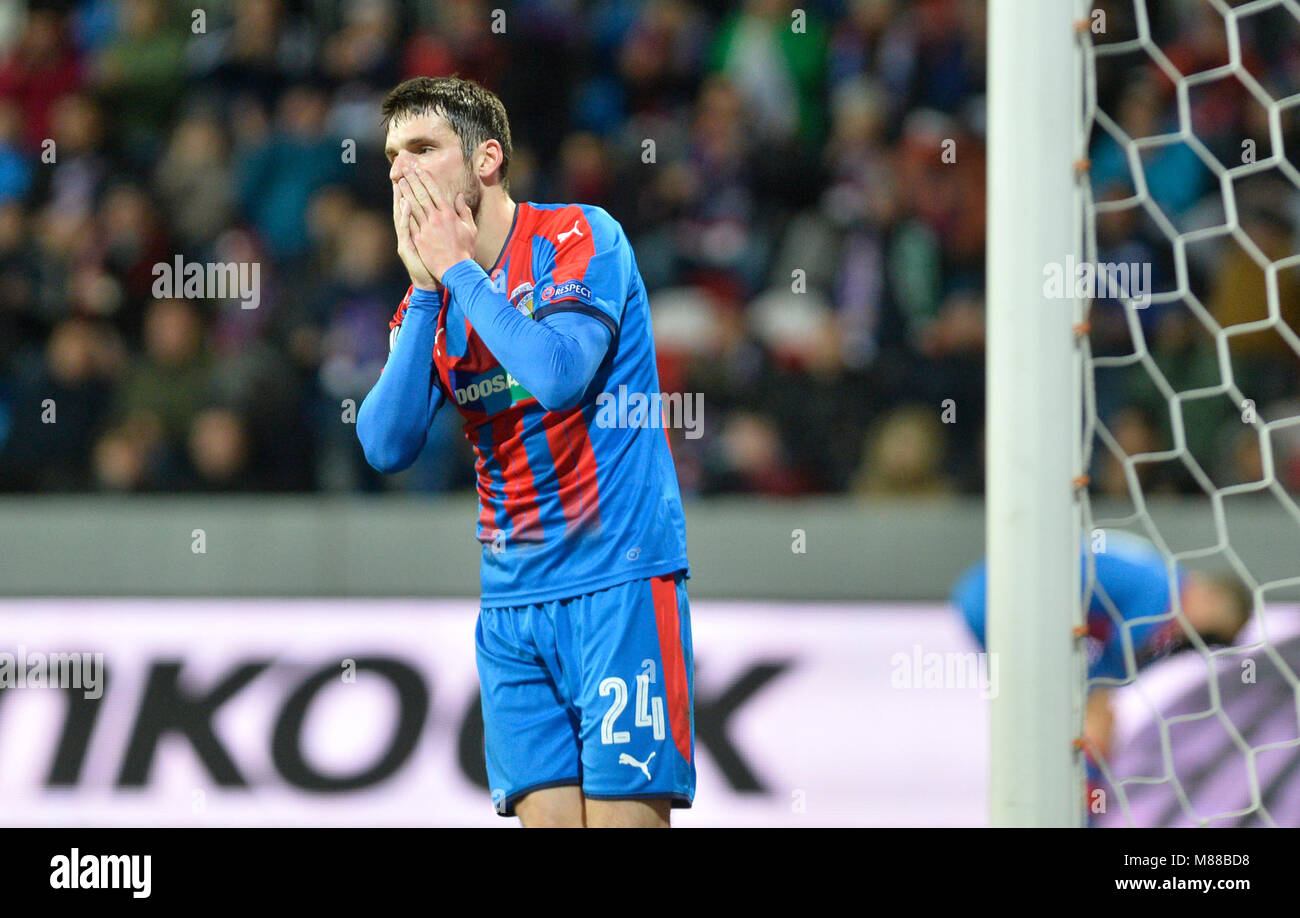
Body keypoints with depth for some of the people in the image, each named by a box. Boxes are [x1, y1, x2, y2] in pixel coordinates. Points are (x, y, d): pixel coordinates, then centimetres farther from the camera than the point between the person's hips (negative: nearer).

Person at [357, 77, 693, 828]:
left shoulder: (582, 237, -6)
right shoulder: (429, 301, 12)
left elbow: (559, 373, -22)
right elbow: (387, 447, -1)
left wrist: (458, 269, -11)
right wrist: (425, 289, -5)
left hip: (618, 579, -6)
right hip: (512, 599, 6)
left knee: (621, 808, -11)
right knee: (544, 808, 0)